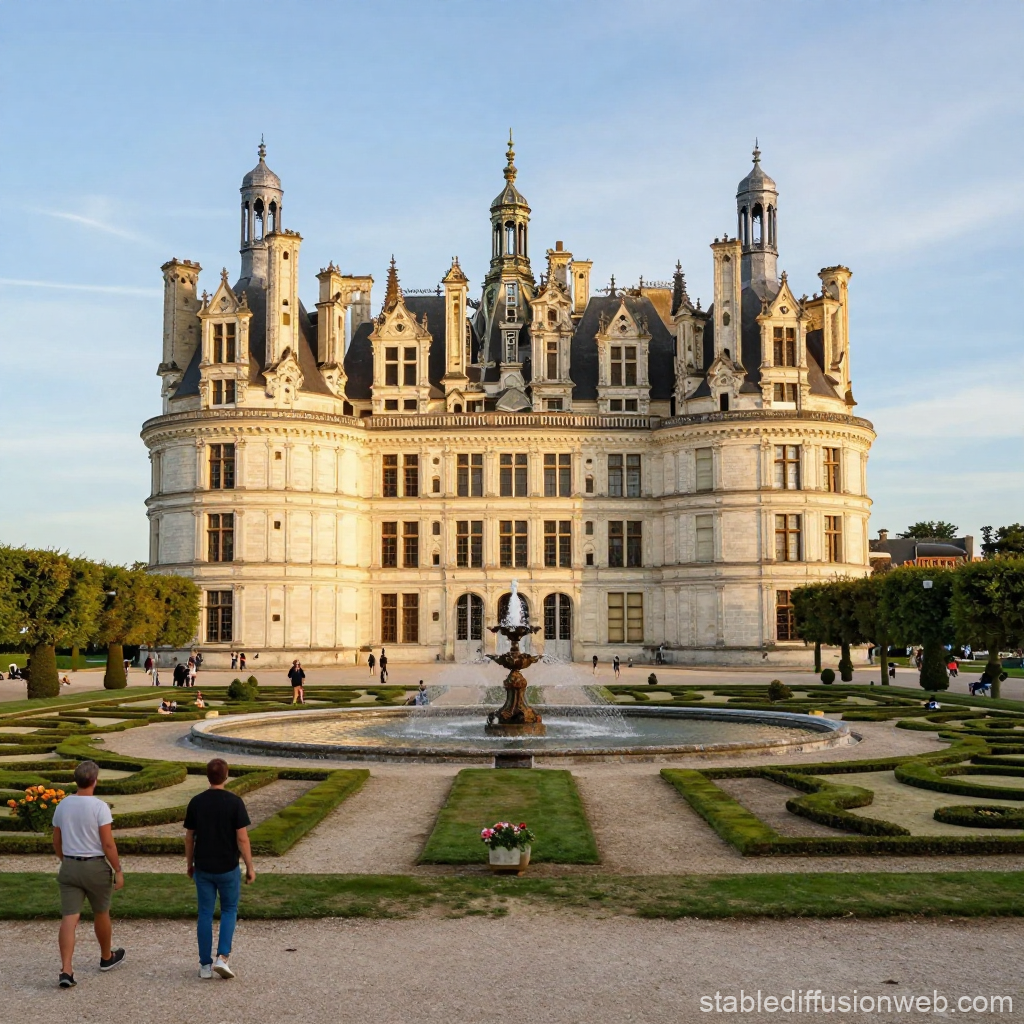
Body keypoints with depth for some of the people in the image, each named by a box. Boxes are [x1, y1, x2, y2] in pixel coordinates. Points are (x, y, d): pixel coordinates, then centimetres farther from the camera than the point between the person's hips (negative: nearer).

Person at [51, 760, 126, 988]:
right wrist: (118, 871, -8)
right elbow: (108, 844, -16)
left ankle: (66, 970, -12)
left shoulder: (62, 805, 2)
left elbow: (57, 842, 12)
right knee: (101, 913, 16)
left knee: (69, 918, -2)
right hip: (95, 867, -3)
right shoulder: (99, 807, -15)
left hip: (69, 867, 3)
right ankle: (107, 957, 35)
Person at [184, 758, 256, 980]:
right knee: (229, 911, 14)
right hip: (228, 868, -2)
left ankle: (205, 965, 15)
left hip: (203, 868, 2)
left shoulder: (196, 802, -3)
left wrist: (189, 863, 18)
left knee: (205, 915, 11)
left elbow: (189, 837, 4)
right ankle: (222, 958, 0)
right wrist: (250, 867, -5)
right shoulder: (235, 802, -13)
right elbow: (242, 838, -13)